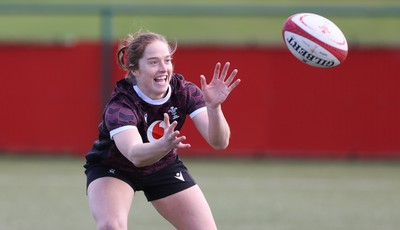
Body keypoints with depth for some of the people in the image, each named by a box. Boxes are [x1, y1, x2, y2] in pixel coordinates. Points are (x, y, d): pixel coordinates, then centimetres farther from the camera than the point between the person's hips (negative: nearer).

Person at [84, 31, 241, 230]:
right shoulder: (119, 106, -34)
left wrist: (213, 107, -51)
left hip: (164, 167, 4)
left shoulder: (184, 91, -22)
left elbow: (219, 142, -31)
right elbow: (135, 155, -52)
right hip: (113, 168, -4)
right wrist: (163, 145, -73)